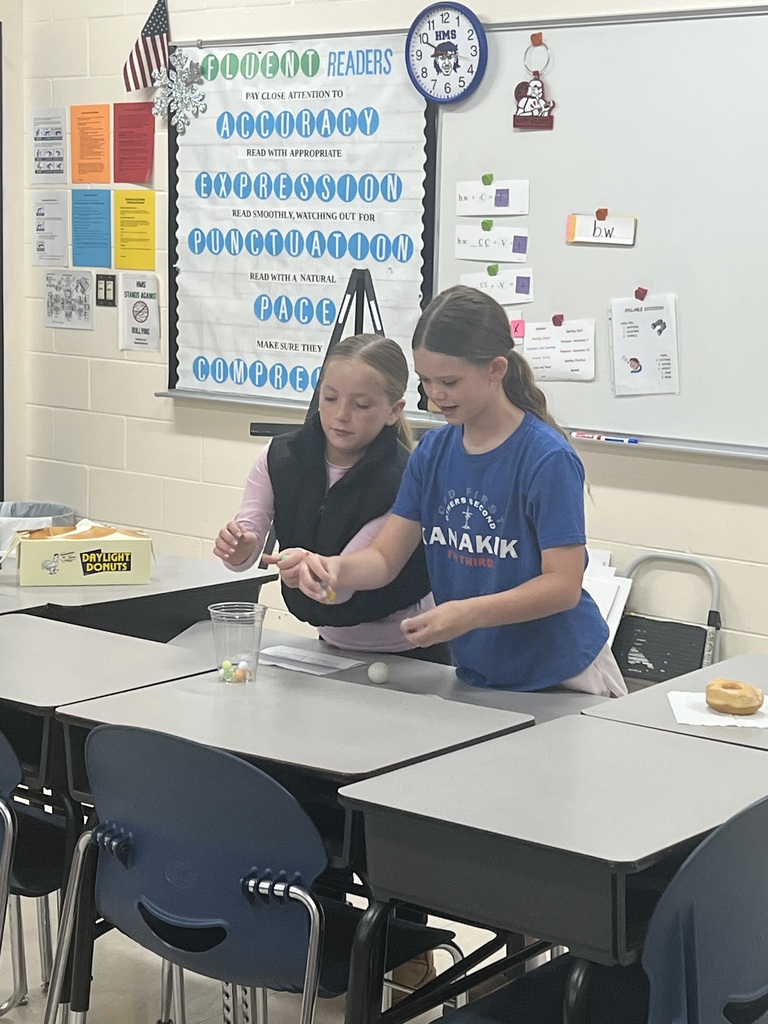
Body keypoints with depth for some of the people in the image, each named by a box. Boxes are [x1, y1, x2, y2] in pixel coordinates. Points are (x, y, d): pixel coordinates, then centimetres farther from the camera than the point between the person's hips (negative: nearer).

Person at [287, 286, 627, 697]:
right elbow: (384, 557, 1)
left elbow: (563, 586, -19)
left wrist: (469, 613, -31)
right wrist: (336, 568, -20)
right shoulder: (432, 451, 3)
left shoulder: (548, 459, -16)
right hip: (475, 675, 5)